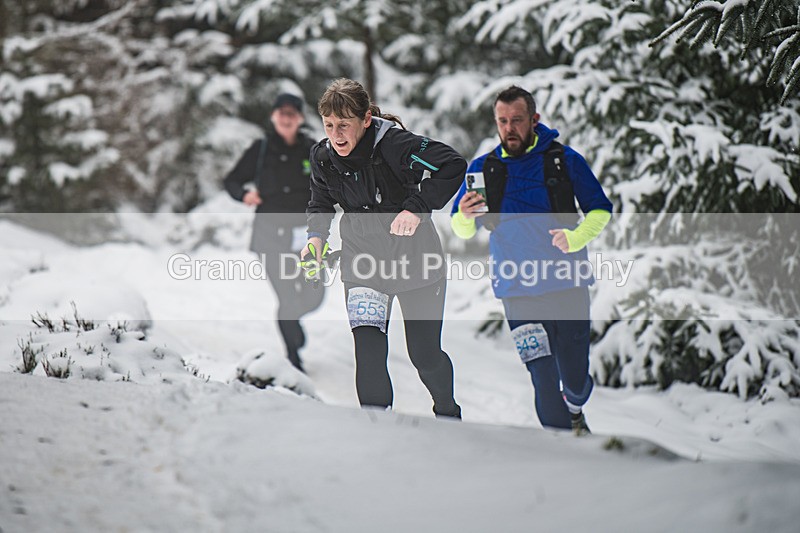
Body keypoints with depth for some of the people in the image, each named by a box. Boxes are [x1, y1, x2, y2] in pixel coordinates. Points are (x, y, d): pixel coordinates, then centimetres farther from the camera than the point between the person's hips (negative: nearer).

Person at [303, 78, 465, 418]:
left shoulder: (393, 144, -23)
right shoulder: (322, 156, -6)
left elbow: (453, 166, -28)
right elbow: (321, 202, 14)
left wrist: (417, 208, -32)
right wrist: (317, 234, -4)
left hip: (414, 259, -3)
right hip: (363, 263, 3)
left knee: (425, 354, 8)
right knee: (368, 353, -15)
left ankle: (448, 412, 37)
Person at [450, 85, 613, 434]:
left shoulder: (564, 160, 0)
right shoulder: (483, 169, 5)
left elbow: (600, 210, 6)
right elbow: (462, 231, 9)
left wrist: (576, 238, -14)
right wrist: (465, 216, -16)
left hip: (567, 286, 0)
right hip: (518, 291, 0)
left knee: (575, 376, 8)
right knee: (543, 379, -6)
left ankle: (575, 411, 42)